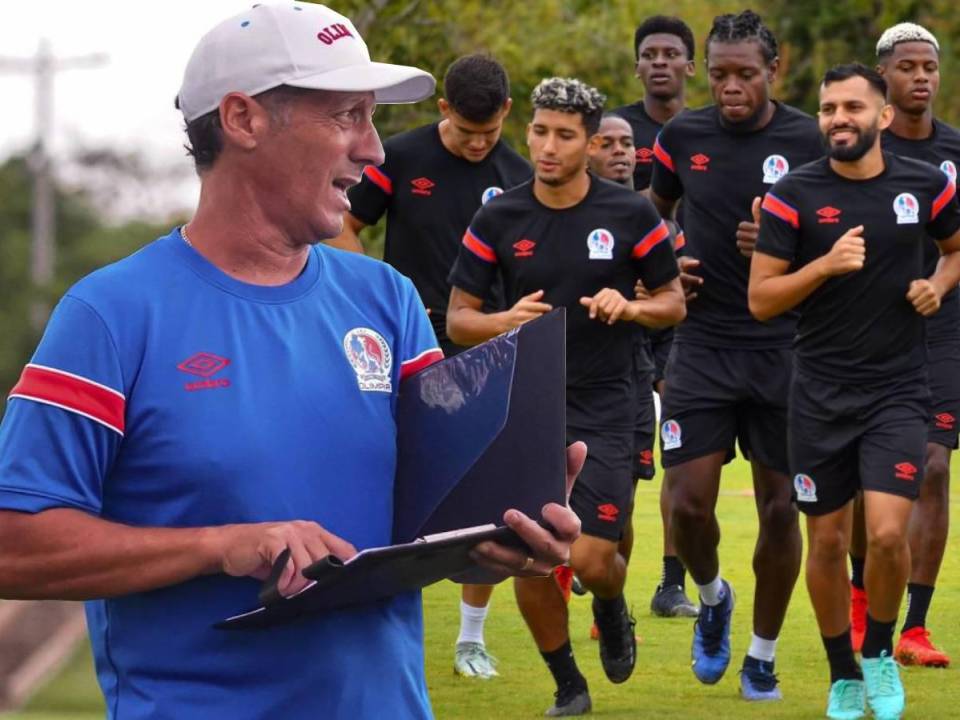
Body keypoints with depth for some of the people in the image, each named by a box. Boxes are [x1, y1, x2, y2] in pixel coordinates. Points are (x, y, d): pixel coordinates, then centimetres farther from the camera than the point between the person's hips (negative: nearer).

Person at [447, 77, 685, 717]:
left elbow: (674, 300, 6)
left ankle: (612, 611, 29)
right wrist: (504, 322, -18)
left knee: (592, 559, -10)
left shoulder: (630, 214, -3)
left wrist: (630, 306, -16)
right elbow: (458, 317, 4)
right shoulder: (497, 219, -1)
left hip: (603, 410, -2)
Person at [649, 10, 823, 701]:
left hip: (784, 349, -1)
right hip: (703, 345, 1)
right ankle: (713, 598, 25)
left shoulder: (810, 142, -5)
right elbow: (653, 210, 21)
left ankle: (763, 656, 18)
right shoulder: (683, 136, 2)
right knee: (688, 502, -8)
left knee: (780, 507, 1)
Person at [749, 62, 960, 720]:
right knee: (827, 541, 6)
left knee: (888, 534, -15)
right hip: (821, 394, 0)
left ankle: (881, 653, 12)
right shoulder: (794, 194, -5)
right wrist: (826, 265, -20)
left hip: (899, 392, 0)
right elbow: (761, 300, -6)